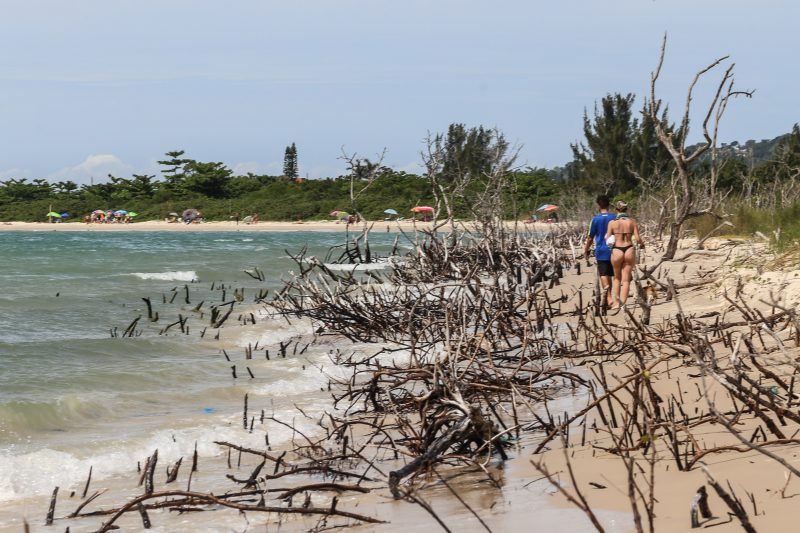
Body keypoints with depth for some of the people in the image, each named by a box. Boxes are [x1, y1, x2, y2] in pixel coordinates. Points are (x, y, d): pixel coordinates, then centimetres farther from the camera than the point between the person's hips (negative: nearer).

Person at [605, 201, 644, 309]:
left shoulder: (612, 223, -2)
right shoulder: (632, 222, 0)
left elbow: (608, 239, -1)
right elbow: (637, 239, -4)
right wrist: (641, 244, 16)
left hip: (616, 251, 0)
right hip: (629, 250, 0)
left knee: (617, 278, 19)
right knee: (626, 280, 8)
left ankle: (616, 302, 11)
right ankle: (622, 303, 2)